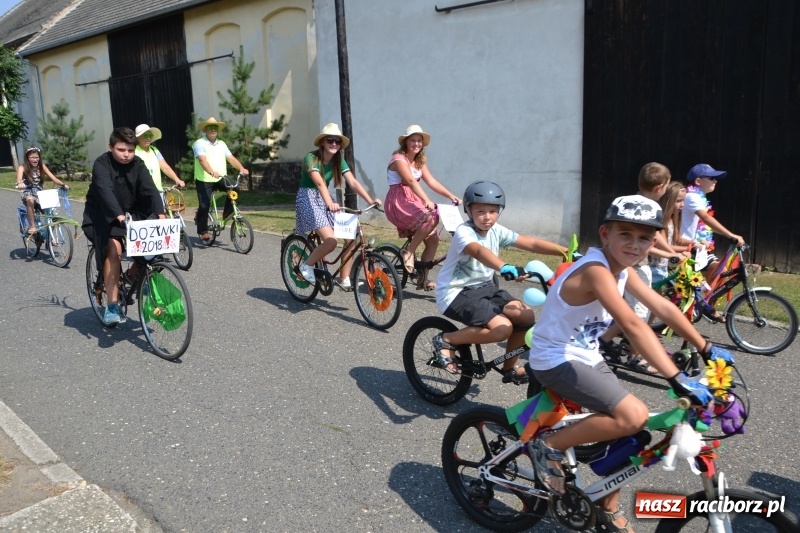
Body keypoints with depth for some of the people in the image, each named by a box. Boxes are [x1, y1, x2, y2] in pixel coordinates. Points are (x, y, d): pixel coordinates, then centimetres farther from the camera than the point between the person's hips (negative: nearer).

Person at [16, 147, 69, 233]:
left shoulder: (42, 166, 1)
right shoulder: (22, 168, -8)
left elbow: (52, 177, -10)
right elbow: (19, 178, -29)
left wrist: (63, 184, -30)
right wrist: (20, 184, -54)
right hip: (28, 193, -3)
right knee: (30, 200, -39)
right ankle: (32, 226, -31)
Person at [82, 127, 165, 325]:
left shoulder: (137, 164, -8)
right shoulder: (102, 164, -20)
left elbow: (151, 190, -20)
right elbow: (105, 191, -36)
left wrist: (161, 215, -37)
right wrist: (120, 216, -52)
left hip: (130, 213, 4)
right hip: (102, 216, -4)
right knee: (114, 248, -28)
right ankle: (112, 306, -24)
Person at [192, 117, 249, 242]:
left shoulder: (221, 144, 14)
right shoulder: (199, 143, -5)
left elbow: (231, 158, 4)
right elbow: (202, 160, -21)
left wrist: (241, 168, -15)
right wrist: (212, 172, -39)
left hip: (220, 178, 4)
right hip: (204, 180, -4)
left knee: (234, 189, -21)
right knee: (204, 206, -5)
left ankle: (226, 215, -3)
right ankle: (203, 231, 11)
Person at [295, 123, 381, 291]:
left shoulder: (339, 161, 2)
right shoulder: (311, 158, -16)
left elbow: (353, 182, -10)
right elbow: (319, 183, -32)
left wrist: (370, 200, -24)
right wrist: (329, 203, -49)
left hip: (324, 199, 6)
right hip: (307, 198, -6)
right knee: (330, 241, -25)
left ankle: (344, 279, 2)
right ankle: (306, 266, 1)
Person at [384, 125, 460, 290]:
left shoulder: (419, 161, 14)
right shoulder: (399, 158, -12)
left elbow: (431, 181, 4)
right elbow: (411, 181, -27)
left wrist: (451, 196, -9)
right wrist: (426, 200, -40)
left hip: (414, 201, 8)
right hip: (398, 203, -8)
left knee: (433, 239, -3)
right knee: (431, 218, -31)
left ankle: (423, 279, 8)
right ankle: (409, 252, -15)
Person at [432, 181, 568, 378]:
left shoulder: (496, 231, 0)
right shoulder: (464, 232, -20)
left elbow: (532, 244, -4)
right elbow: (479, 252, -43)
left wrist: (568, 252, -14)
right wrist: (505, 268, -61)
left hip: (483, 287, 8)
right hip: (456, 293, -8)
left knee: (526, 316, -7)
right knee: (503, 328, -24)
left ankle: (509, 368, 13)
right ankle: (446, 340, -6)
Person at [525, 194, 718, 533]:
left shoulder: (623, 268, 2)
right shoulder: (596, 270, -27)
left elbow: (664, 308, 6)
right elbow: (633, 326, -35)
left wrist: (707, 349, 6)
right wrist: (677, 380, -38)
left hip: (586, 357, 9)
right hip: (556, 361, -9)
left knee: (627, 431, 11)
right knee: (634, 416, -22)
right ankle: (549, 447, -5)